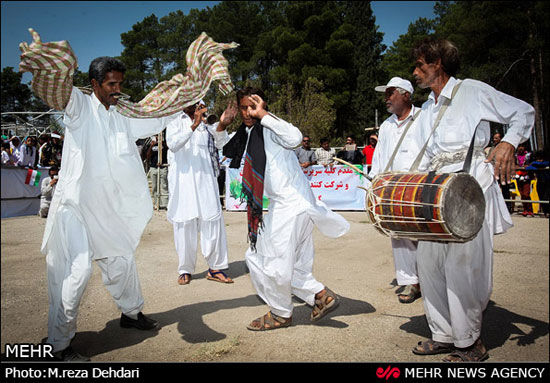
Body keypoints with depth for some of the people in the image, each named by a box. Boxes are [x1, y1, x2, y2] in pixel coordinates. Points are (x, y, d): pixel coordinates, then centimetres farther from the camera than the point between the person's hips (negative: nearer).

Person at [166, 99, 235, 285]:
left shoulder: (206, 122, 13)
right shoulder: (175, 122, 7)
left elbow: (219, 142, -3)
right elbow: (172, 144, -12)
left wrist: (222, 124, -23)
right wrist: (193, 126, -25)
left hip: (205, 179, 2)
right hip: (183, 180, -2)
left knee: (212, 220, -1)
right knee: (184, 224, 2)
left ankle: (215, 268, 7)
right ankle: (185, 270, 14)